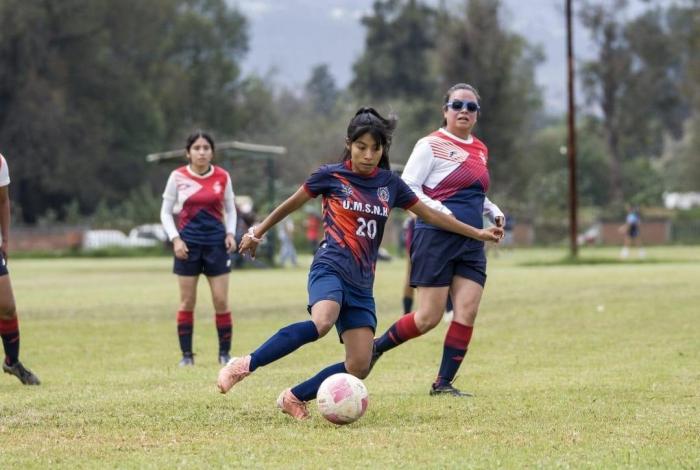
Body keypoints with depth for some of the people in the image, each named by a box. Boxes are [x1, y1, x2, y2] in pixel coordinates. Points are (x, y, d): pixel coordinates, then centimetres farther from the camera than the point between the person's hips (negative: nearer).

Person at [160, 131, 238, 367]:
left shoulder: (222, 177, 1)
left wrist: (230, 233, -3)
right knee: (187, 302, 2)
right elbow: (166, 212, 4)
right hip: (188, 243, -1)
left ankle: (225, 353, 9)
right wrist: (175, 239, -9)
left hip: (216, 241, 1)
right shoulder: (178, 177, -3)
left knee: (221, 301, -2)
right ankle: (186, 354, 9)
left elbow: (230, 209, 13)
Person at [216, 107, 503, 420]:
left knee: (359, 367, -8)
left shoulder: (390, 184, 10)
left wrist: (477, 233, 22)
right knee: (321, 323, -38)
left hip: (361, 283, 5)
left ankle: (294, 397, 8)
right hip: (331, 268, -5)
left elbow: (430, 215, 20)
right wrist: (257, 233, 22)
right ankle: (245, 365, -33)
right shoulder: (331, 176, 0)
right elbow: (292, 204, 14)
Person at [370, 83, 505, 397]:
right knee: (429, 318, -5)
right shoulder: (432, 145, -6)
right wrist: (439, 210, -21)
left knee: (467, 313, -5)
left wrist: (493, 211, 12)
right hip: (436, 238, -6)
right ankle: (375, 347, 17)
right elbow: (406, 189, -9)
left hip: (471, 243, 6)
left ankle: (444, 383, 2)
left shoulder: (480, 150, 16)